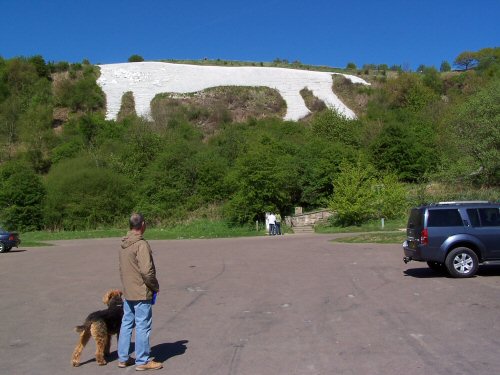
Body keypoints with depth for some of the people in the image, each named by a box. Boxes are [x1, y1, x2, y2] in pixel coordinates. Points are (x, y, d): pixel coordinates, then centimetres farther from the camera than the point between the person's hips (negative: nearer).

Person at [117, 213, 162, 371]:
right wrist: (155, 286, -9)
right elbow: (146, 271, -23)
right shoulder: (141, 244, -20)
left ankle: (123, 358, 25)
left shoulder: (124, 244, 7)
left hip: (127, 292, 8)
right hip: (141, 293, -8)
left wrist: (127, 285, 17)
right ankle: (142, 361, 11)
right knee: (143, 327, 2)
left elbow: (122, 268, 12)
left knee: (126, 324, 16)